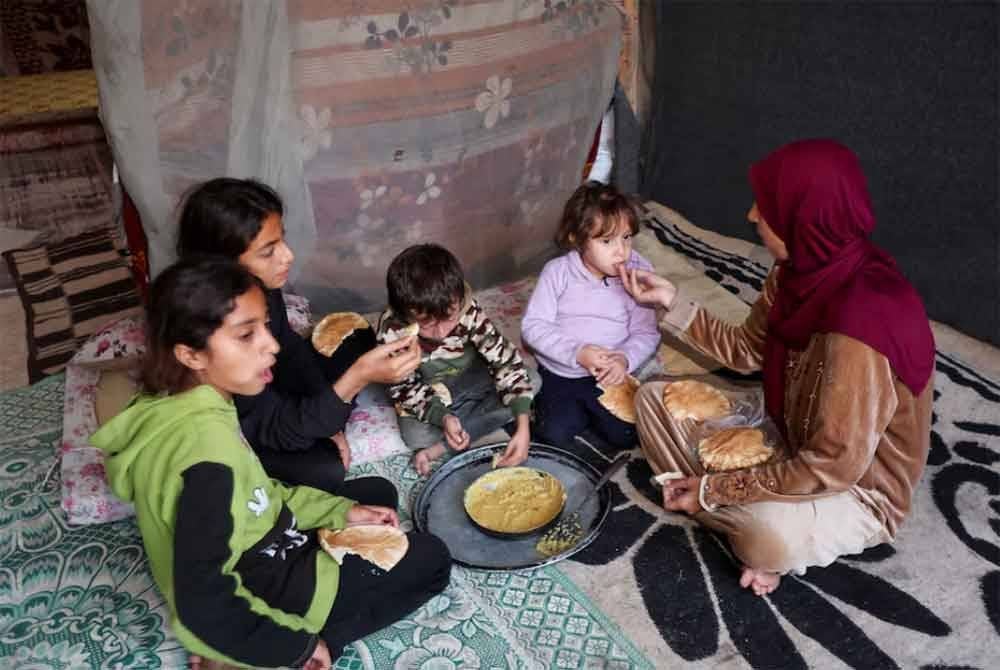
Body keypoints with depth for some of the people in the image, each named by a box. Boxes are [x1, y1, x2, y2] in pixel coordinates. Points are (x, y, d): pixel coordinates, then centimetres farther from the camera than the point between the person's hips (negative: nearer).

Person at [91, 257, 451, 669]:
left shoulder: (180, 404, -6)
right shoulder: (206, 445, -35)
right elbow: (202, 606, -32)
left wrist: (340, 511, 3)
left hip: (255, 555, 8)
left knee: (378, 492, 20)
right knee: (431, 560, -1)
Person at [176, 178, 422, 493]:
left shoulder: (261, 285, -19)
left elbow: (289, 347, 0)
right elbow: (279, 427, -35)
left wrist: (326, 423, -3)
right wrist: (359, 377, -49)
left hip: (265, 390, 7)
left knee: (359, 341, 7)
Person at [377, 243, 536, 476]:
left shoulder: (468, 311, -29)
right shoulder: (392, 330, -30)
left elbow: (506, 360, -28)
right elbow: (403, 388, -18)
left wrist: (523, 427, -39)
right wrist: (442, 417, -36)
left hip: (475, 380, 3)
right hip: (429, 397, -2)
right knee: (416, 436, -28)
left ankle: (440, 449, -19)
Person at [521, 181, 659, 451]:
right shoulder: (558, 272, -11)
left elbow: (646, 333, -6)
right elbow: (533, 327, -12)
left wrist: (625, 359, -25)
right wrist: (577, 352, -23)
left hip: (609, 374, 1)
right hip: (559, 373, 0)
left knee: (625, 436, -11)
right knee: (555, 434, -13)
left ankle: (590, 408, 18)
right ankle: (578, 409, 19)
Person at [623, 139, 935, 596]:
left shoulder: (859, 324, -36)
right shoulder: (804, 271, -11)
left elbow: (835, 467, -31)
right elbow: (746, 350, 4)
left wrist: (714, 490, -23)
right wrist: (672, 303, -6)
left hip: (858, 487, -7)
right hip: (792, 434, 8)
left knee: (771, 535, -40)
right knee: (655, 399, 2)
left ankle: (759, 529, -3)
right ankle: (744, 515, 0)